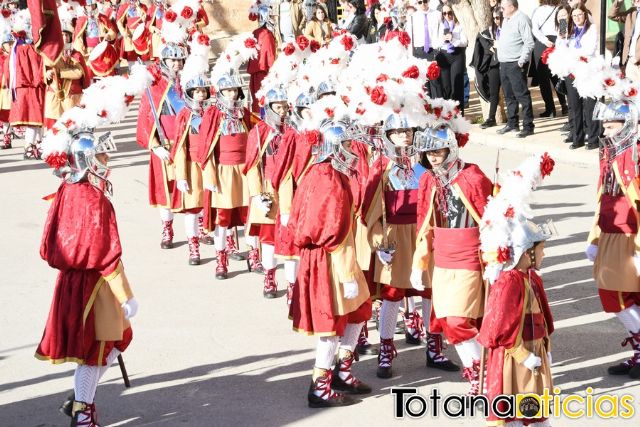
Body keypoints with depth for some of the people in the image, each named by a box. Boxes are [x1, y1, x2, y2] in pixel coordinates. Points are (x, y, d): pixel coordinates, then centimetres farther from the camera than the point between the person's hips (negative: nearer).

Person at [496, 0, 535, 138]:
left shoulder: (521, 19, -12)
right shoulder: (506, 20, 17)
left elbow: (529, 43, -17)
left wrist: (522, 60, -19)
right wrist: (500, 57, 16)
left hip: (516, 64, -9)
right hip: (504, 63, 9)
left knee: (522, 95, -8)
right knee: (509, 96, 15)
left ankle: (528, 126, -7)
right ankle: (512, 123, 24)